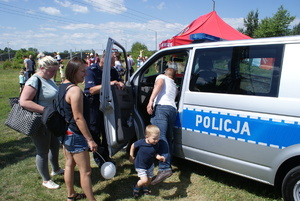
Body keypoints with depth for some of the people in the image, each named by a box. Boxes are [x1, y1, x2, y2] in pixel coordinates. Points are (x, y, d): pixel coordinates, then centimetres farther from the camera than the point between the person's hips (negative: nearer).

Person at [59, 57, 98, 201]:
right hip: (75, 136, -10)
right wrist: (90, 139, -20)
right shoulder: (75, 90, -24)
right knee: (85, 171, 1)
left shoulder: (63, 86, 6)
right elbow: (78, 118, -25)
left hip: (65, 133, 10)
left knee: (69, 164, 22)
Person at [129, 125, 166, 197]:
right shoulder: (141, 142, -26)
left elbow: (156, 153, -5)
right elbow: (133, 146, -7)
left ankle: (145, 187, 49)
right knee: (144, 180, -14)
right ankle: (136, 187, 17)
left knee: (149, 180, 16)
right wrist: (131, 156, -1)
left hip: (150, 165, 4)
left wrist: (159, 157, -27)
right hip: (140, 166, -4)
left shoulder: (156, 145, -17)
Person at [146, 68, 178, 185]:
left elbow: (159, 84, -3)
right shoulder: (174, 86, 38)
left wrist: (150, 101, -15)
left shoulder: (161, 77, 18)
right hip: (173, 109, 7)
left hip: (161, 107, -7)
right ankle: (168, 166, 24)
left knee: (160, 137, -21)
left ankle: (164, 168, -36)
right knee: (168, 139, 17)